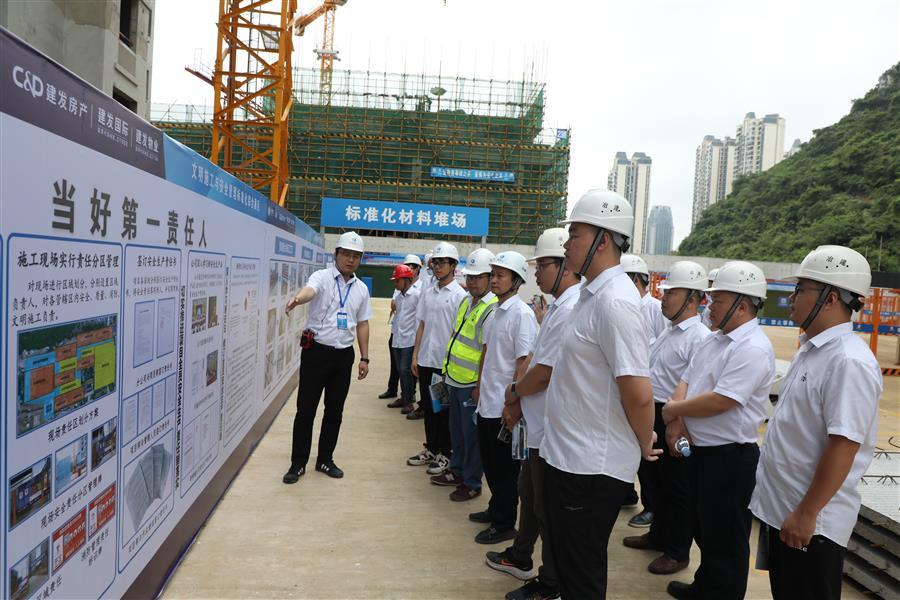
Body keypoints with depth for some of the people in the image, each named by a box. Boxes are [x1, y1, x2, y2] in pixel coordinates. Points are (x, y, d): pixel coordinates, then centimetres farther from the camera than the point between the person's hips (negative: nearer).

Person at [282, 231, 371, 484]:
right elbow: (309, 290, -30)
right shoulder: (322, 277, -6)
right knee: (306, 409, 3)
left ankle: (325, 460, 27)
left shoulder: (361, 289, 8)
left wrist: (364, 358, 10)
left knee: (335, 411, 12)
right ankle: (298, 463, 16)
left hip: (344, 355, 4)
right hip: (316, 351, -4)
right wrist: (298, 298, -54)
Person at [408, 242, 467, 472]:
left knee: (445, 410, 5)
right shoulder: (427, 293, 10)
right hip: (426, 360, 6)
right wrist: (415, 355, 9)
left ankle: (445, 454, 18)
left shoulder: (460, 295, -9)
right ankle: (431, 450, 28)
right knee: (428, 407, 14)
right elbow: (422, 325, 13)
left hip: (446, 362, -6)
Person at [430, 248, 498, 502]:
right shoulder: (466, 301, 10)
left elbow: (488, 352, -20)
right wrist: (447, 371, 19)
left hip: (472, 384, -8)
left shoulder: (492, 310, -19)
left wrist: (479, 387, -19)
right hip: (455, 379, 8)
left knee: (471, 435, 5)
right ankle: (457, 471, 38)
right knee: (456, 431, 21)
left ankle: (472, 483, 21)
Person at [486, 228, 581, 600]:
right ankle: (520, 559, 44)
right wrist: (517, 401, 7)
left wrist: (514, 392, -6)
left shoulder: (570, 311, -24)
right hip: (540, 423, 10)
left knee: (548, 508, 7)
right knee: (529, 493, 25)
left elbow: (545, 372, -24)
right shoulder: (559, 306, 10)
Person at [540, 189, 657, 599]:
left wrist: (643, 444, -9)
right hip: (567, 454, 9)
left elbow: (639, 393, -25)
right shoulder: (591, 293, 9)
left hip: (592, 465, -9)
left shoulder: (614, 301, -22)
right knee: (566, 562, 23)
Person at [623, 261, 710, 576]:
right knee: (655, 480, 22)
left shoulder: (699, 338, -19)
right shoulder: (669, 331, 11)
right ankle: (658, 535, 41)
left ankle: (678, 552, 25)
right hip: (653, 416, 9)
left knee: (675, 488, 7)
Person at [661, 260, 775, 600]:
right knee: (703, 529, 25)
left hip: (729, 456, -10)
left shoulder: (753, 349, -20)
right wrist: (677, 421, -8)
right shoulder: (713, 340, 9)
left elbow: (719, 401, -27)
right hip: (699, 449, 10)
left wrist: (672, 410, -13)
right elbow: (686, 381, 9)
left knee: (725, 540, 7)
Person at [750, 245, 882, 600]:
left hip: (811, 521, -9)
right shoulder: (811, 349, 7)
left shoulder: (849, 362, -22)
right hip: (778, 508, 9)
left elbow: (843, 447, -25)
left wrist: (807, 514, -21)